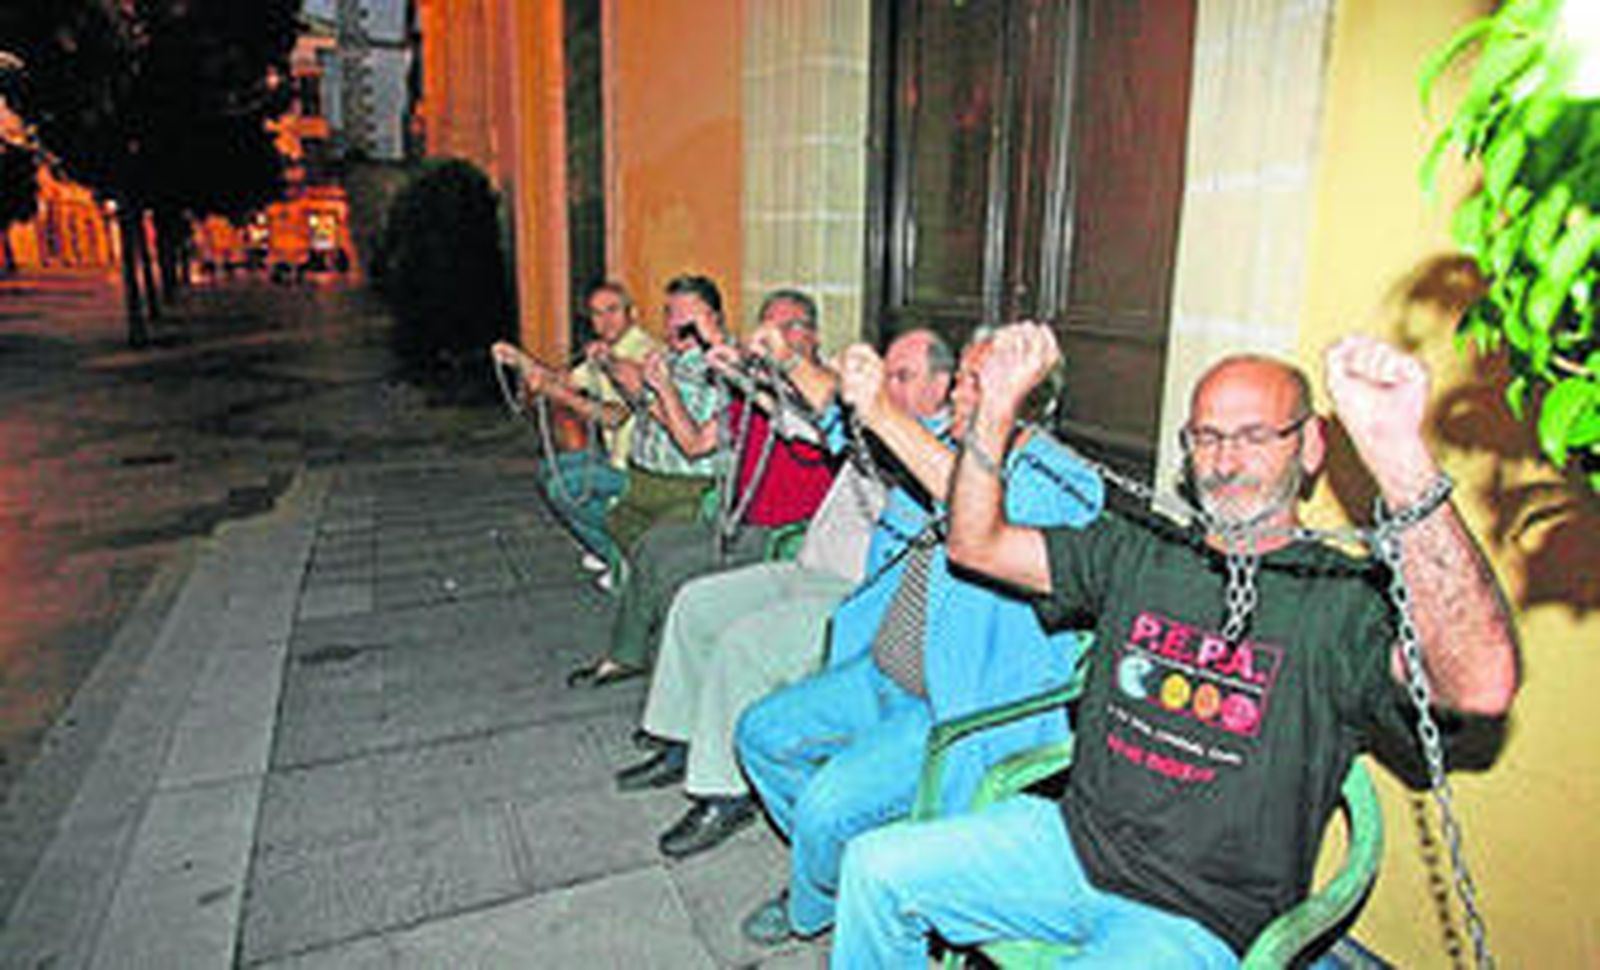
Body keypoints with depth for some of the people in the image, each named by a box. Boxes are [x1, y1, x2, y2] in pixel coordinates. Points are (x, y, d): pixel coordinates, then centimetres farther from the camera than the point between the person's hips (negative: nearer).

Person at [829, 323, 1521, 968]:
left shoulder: (1344, 602, -11)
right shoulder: (1138, 554, 5)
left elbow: (1483, 687, -32)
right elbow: (975, 544, 5)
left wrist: (1399, 457, -43)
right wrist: (996, 410, -9)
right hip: (1074, 842, 5)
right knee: (877, 868, -4)